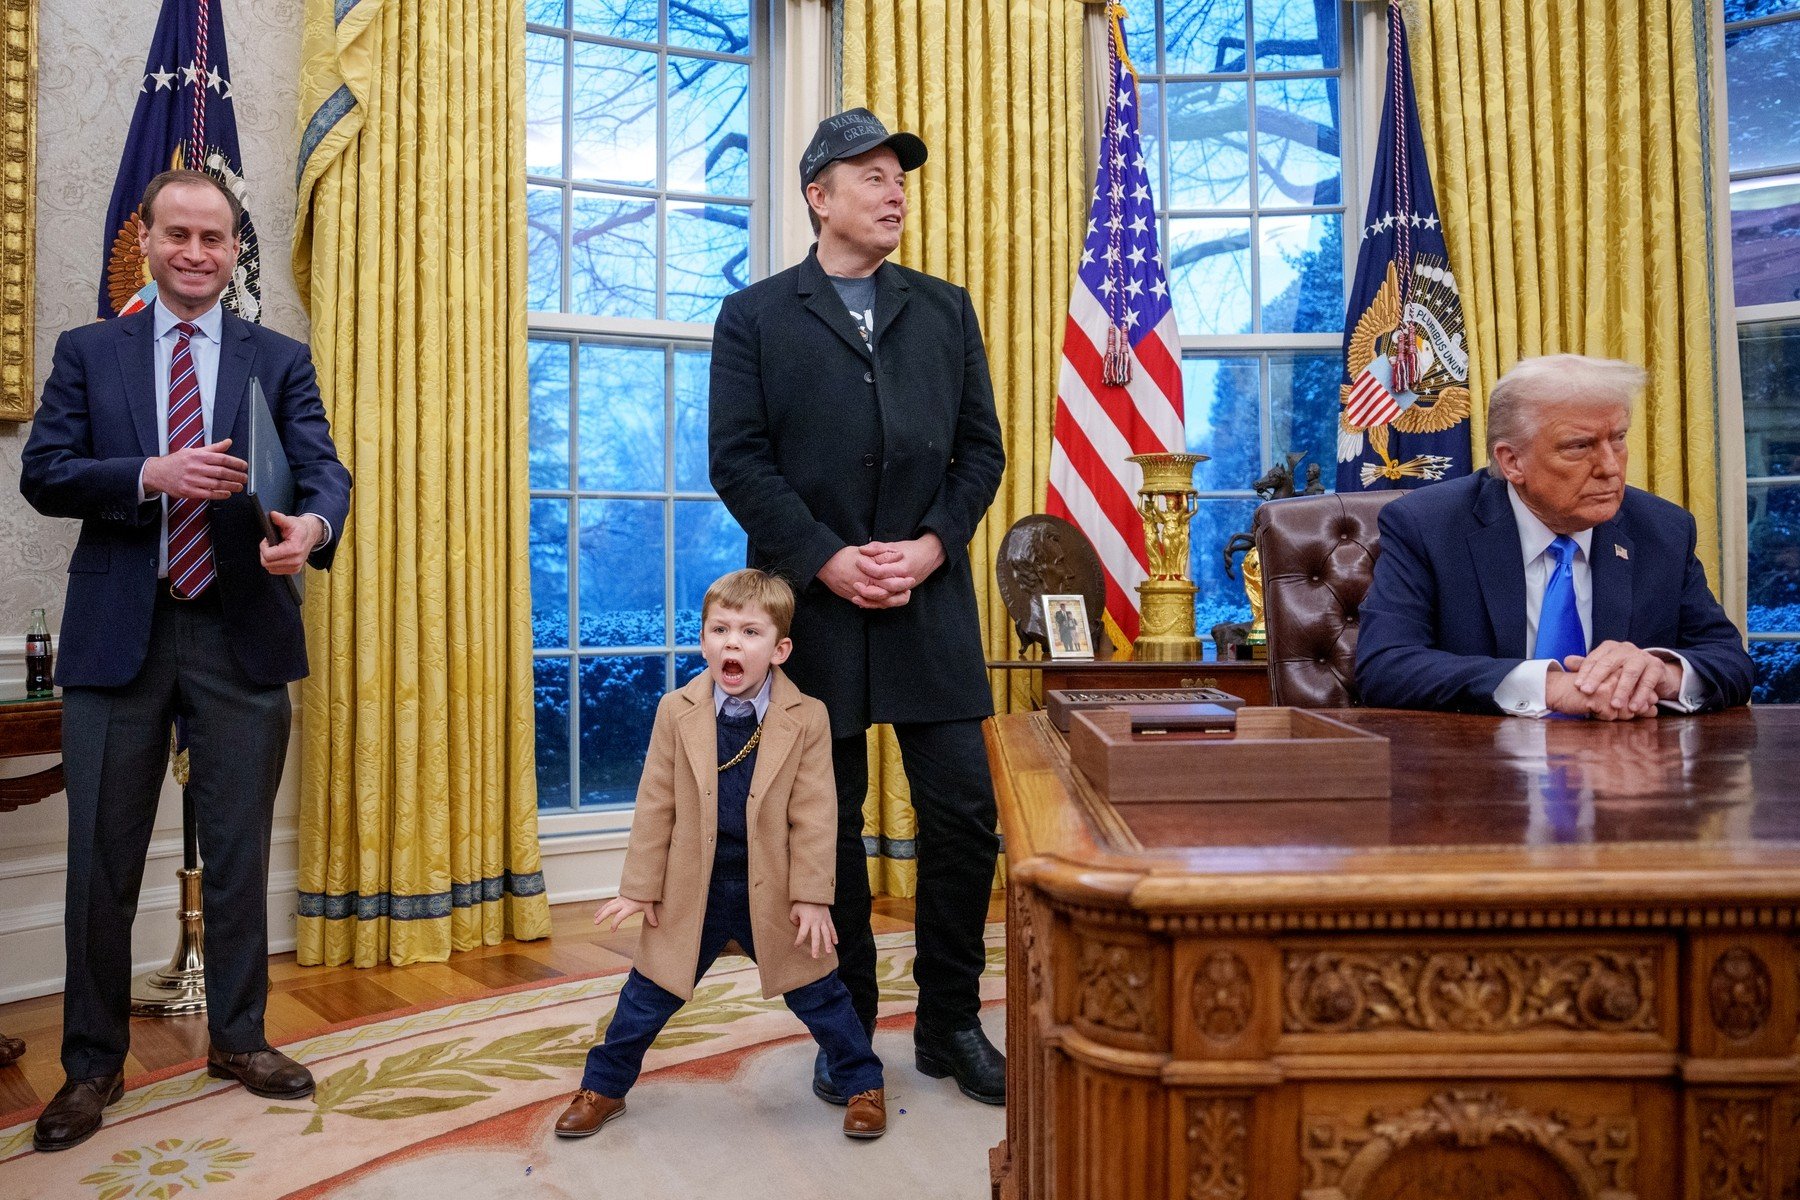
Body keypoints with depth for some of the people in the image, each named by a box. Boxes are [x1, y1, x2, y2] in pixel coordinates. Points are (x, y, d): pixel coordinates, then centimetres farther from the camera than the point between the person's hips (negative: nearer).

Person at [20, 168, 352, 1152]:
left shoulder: (281, 359, 9)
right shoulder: (87, 352, 10)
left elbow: (321, 466, -5)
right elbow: (43, 472, 0)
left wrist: (313, 525, -27)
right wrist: (152, 474, -18)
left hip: (242, 633, 0)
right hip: (119, 630, 0)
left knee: (239, 853, 9)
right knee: (102, 858, 7)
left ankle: (238, 1039, 26)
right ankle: (93, 1063, 22)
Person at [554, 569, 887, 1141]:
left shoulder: (807, 718, -11)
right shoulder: (676, 712, -6)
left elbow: (813, 815, -9)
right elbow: (655, 806, -2)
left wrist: (812, 896, -9)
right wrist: (640, 888, -1)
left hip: (773, 893, -1)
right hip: (691, 891, 1)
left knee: (818, 994, 9)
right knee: (648, 995, 13)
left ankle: (864, 1084, 31)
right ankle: (603, 1086, 35)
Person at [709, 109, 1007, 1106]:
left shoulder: (945, 310, 14)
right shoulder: (754, 317, 5)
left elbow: (981, 449, 9)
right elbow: (738, 462, -3)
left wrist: (933, 544, -7)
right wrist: (824, 560, -13)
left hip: (932, 602, 3)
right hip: (814, 604, -2)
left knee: (964, 813, 2)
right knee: (827, 825, 6)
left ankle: (950, 1025, 20)